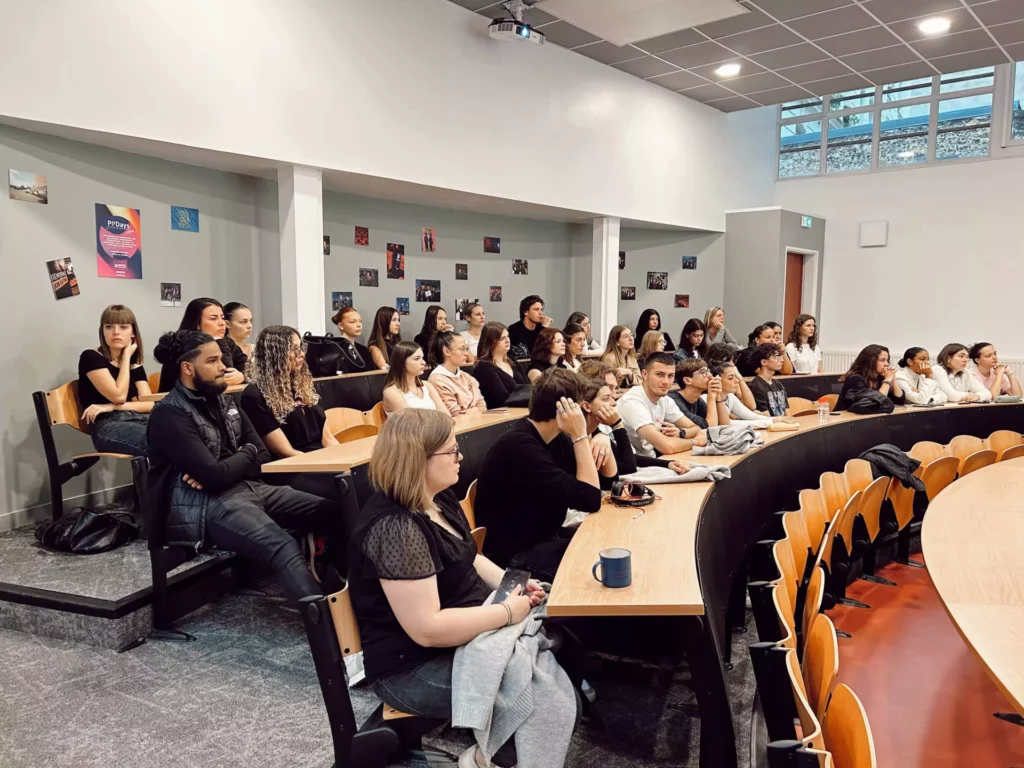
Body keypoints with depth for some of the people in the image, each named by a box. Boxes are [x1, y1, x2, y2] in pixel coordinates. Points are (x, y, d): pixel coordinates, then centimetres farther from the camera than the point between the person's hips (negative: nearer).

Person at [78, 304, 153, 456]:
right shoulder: (91, 357, 3)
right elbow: (119, 396, -8)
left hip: (139, 419, 5)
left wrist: (112, 407, -9)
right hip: (108, 426, -5)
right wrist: (126, 356, 1)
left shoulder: (135, 366, 19)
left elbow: (150, 404, 6)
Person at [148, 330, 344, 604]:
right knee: (283, 548, -34)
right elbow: (215, 476, -19)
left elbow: (262, 455, 11)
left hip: (248, 486, 9)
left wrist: (217, 472, -8)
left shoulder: (223, 401, 14)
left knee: (333, 514, -6)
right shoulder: (169, 415, -11)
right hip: (207, 504, -8)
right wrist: (246, 453, 1)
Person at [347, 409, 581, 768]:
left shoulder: (437, 498, 1)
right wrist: (507, 612, -22)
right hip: (416, 666, -9)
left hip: (466, 628, 10)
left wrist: (513, 586, -2)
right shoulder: (394, 528, -29)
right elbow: (427, 629, -31)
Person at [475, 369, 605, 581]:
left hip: (546, 537, 9)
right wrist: (581, 437, -23)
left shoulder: (554, 437, 2)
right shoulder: (519, 446, -26)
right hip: (514, 555, -9)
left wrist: (603, 443, -8)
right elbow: (589, 500, -26)